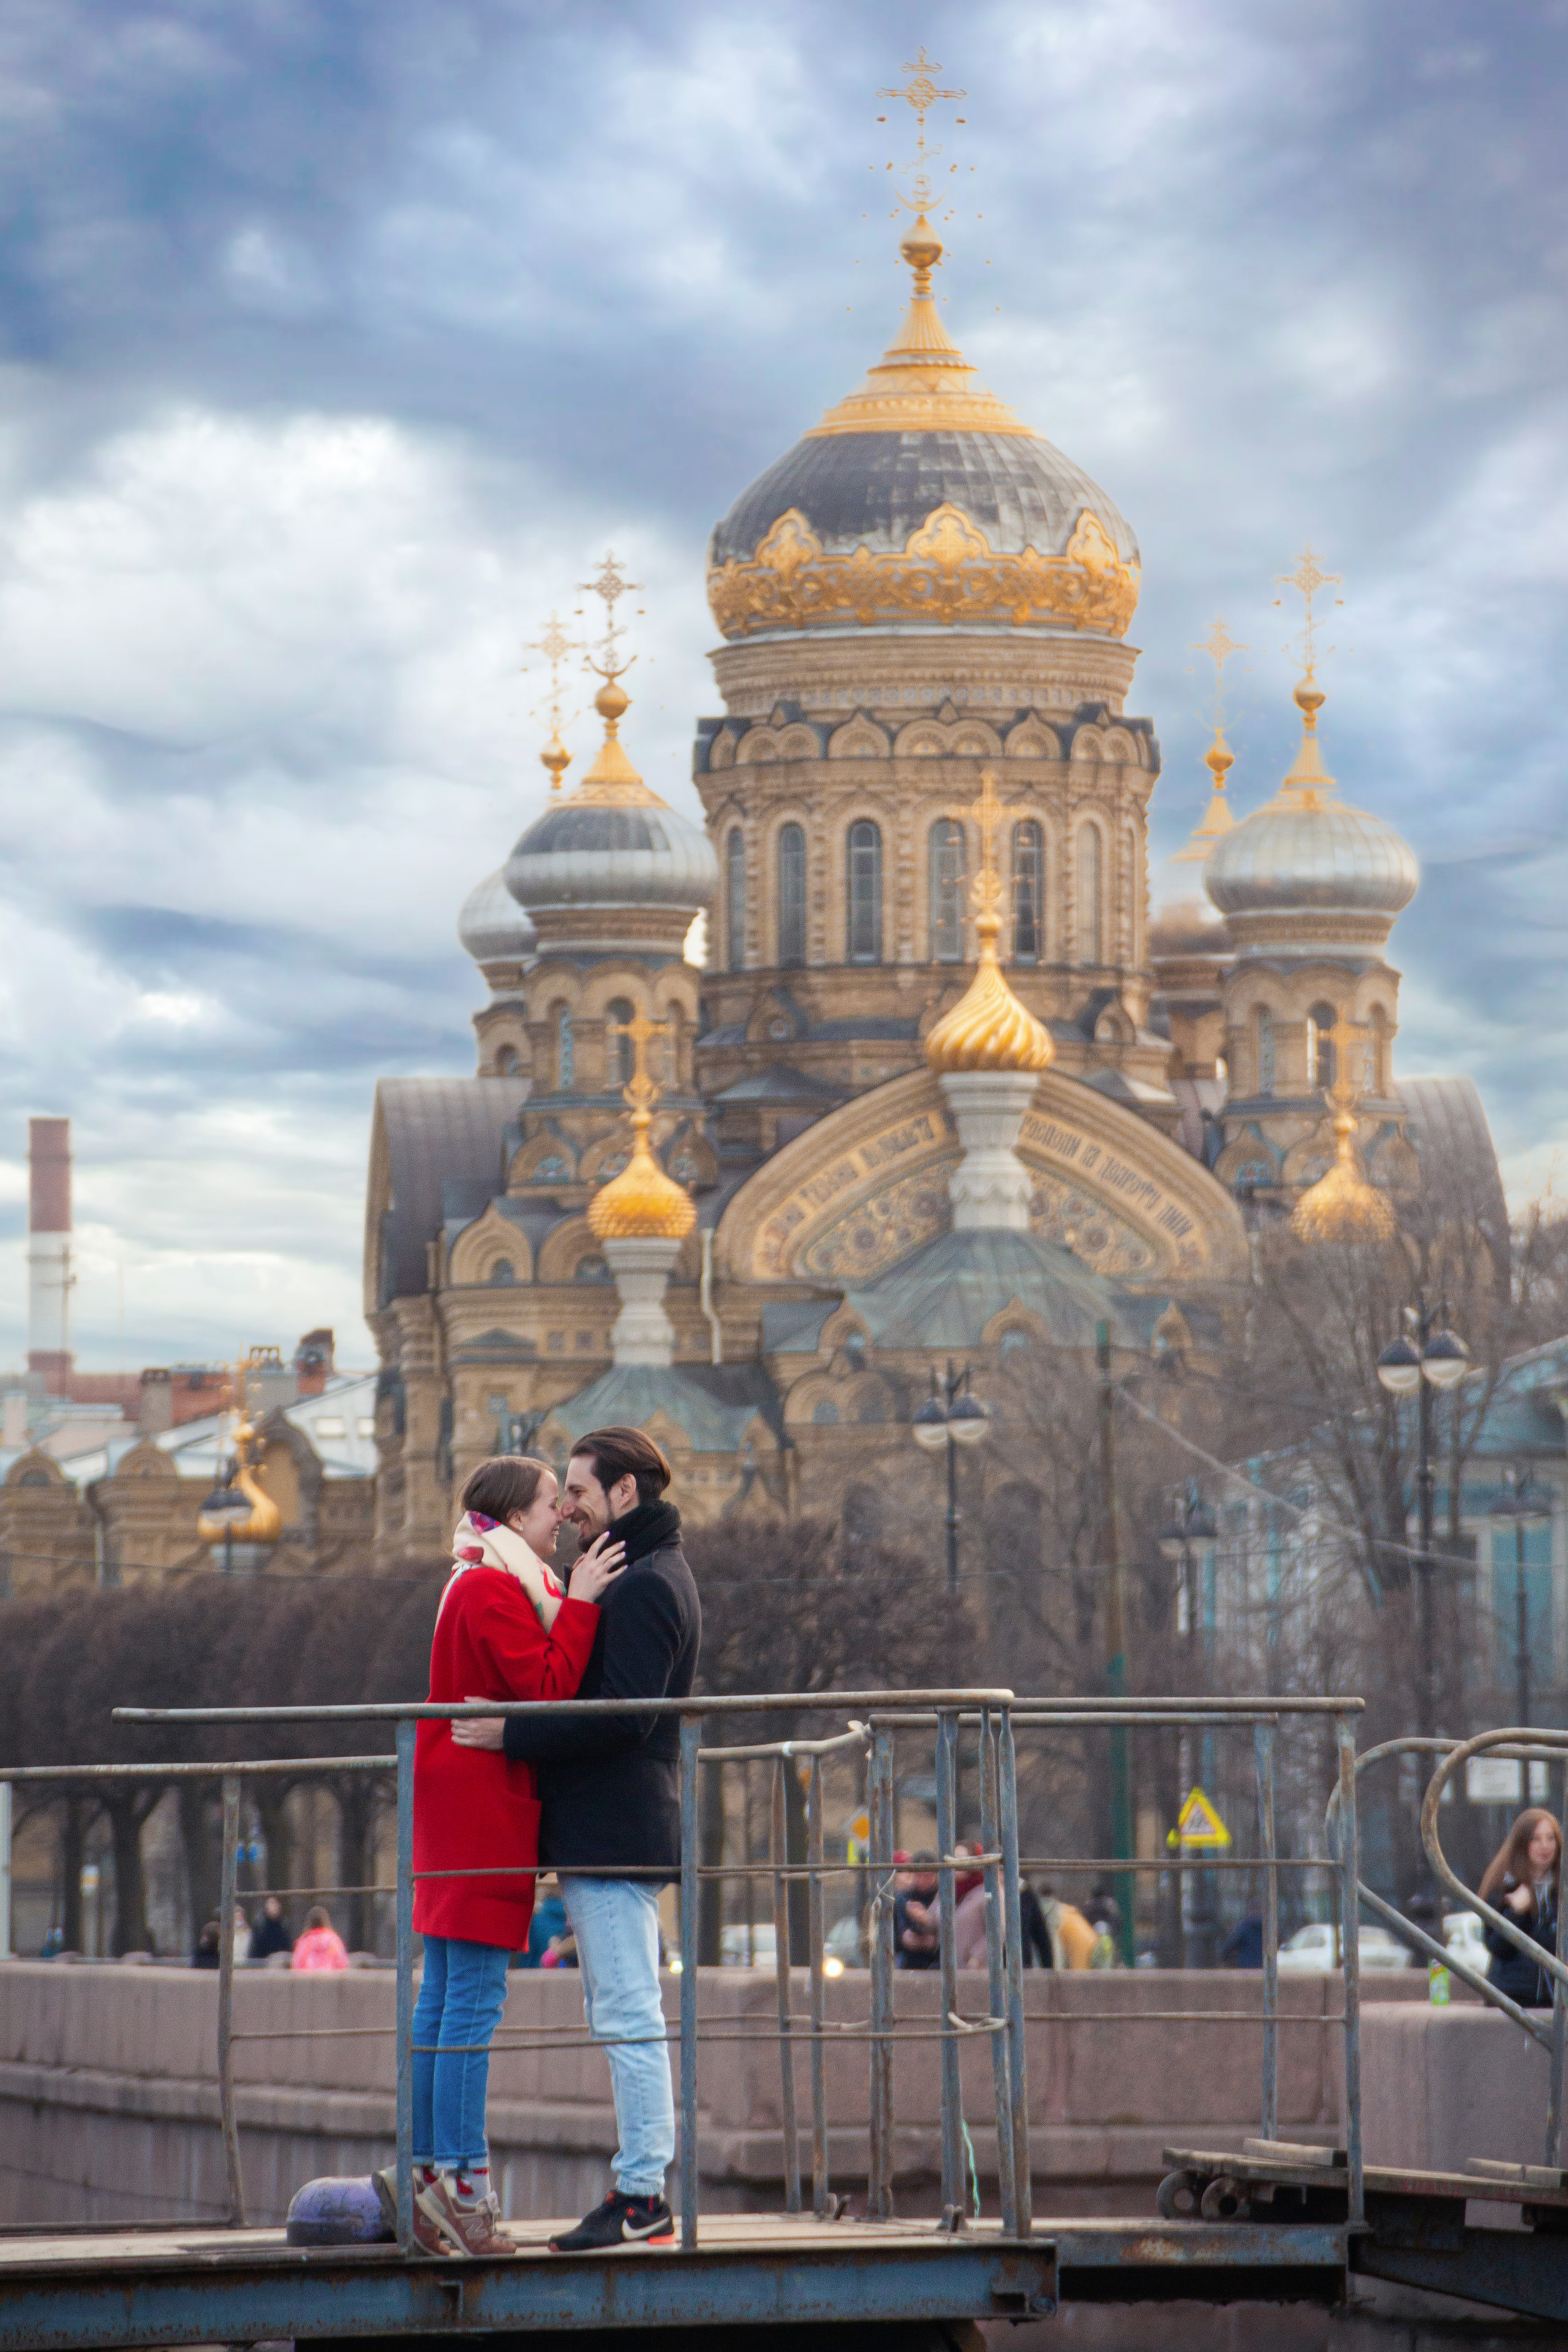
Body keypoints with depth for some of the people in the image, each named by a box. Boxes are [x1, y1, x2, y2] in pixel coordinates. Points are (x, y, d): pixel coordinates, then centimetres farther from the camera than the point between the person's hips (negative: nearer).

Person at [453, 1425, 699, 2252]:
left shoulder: (643, 1586, -13)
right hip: (608, 1833, 11)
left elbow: (623, 1714, -22)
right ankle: (640, 2191, 13)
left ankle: (642, 2196, -10)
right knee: (621, 2015, 11)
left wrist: (515, 1734, -20)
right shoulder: (644, 1577, 20)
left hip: (615, 1834, -11)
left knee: (628, 2015, -10)